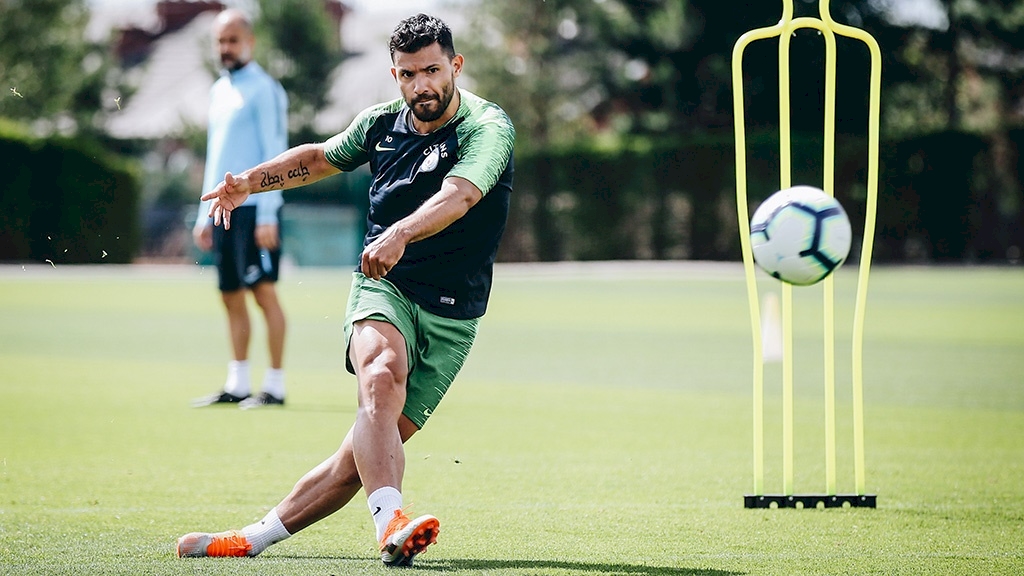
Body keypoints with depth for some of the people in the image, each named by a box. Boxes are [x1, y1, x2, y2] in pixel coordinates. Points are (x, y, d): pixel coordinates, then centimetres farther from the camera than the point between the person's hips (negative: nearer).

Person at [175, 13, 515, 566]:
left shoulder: (488, 127, -11)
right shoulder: (382, 122, 6)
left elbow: (458, 195, -32)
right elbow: (320, 157, 29)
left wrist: (402, 234, -50)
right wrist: (249, 181, 20)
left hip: (450, 314, -2)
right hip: (381, 287, 2)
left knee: (365, 451, -7)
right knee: (381, 376, -32)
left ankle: (256, 536, 6)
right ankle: (390, 525, -49)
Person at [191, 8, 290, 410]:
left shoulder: (264, 90, -6)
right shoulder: (219, 91, 18)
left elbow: (274, 155, -11)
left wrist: (267, 216, -17)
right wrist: (205, 214, 19)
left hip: (254, 207, -8)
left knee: (263, 290, -8)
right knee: (231, 297, 8)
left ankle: (275, 385, -6)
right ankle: (237, 385, 12)